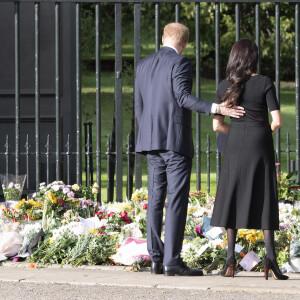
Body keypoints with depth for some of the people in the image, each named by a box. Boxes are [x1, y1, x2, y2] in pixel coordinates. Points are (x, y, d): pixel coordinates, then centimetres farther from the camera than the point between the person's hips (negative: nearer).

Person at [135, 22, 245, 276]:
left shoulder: (143, 65, 13)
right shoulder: (180, 63, -7)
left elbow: (139, 106, 15)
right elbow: (183, 97, -19)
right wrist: (217, 109, -24)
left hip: (151, 141, 7)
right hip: (176, 141, -7)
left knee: (156, 199, 8)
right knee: (177, 200, -7)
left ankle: (156, 259, 6)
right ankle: (172, 261, -12)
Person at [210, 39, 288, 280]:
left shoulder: (224, 87, 3)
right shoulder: (265, 83, -5)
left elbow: (217, 125, 3)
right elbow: (277, 121, -9)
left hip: (235, 148, 2)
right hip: (261, 147, -2)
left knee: (232, 200, 7)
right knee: (264, 201, 1)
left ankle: (231, 260, -1)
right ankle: (270, 256, -13)